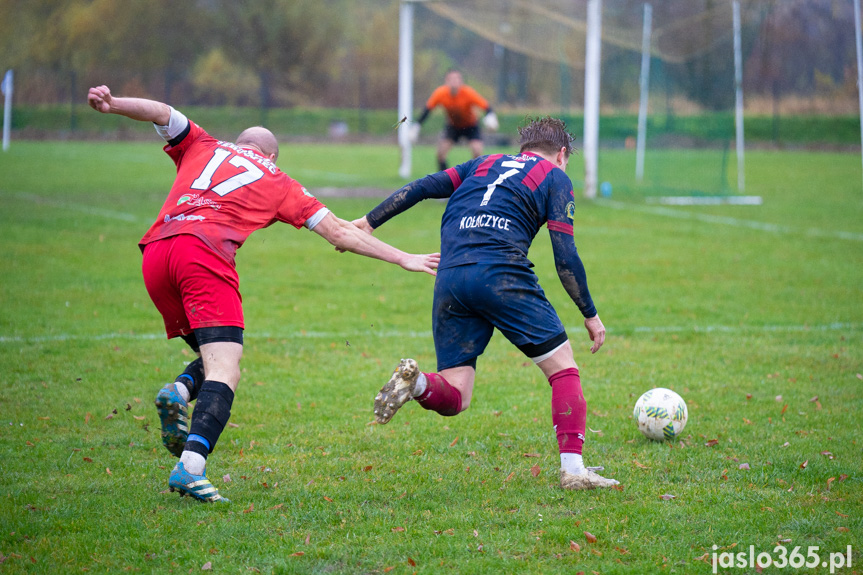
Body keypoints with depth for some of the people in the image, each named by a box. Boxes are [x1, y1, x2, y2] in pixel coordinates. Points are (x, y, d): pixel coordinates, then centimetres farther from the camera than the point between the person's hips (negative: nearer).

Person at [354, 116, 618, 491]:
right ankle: (573, 468, -2)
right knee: (563, 368, 9)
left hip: (449, 279, 4)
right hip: (502, 275, -4)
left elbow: (422, 188, 17)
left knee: (453, 399, 7)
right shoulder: (555, 178, 15)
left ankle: (416, 383, -25)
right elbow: (565, 257, 6)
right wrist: (590, 315, 13)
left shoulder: (483, 164, 28)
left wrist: (369, 222, 21)